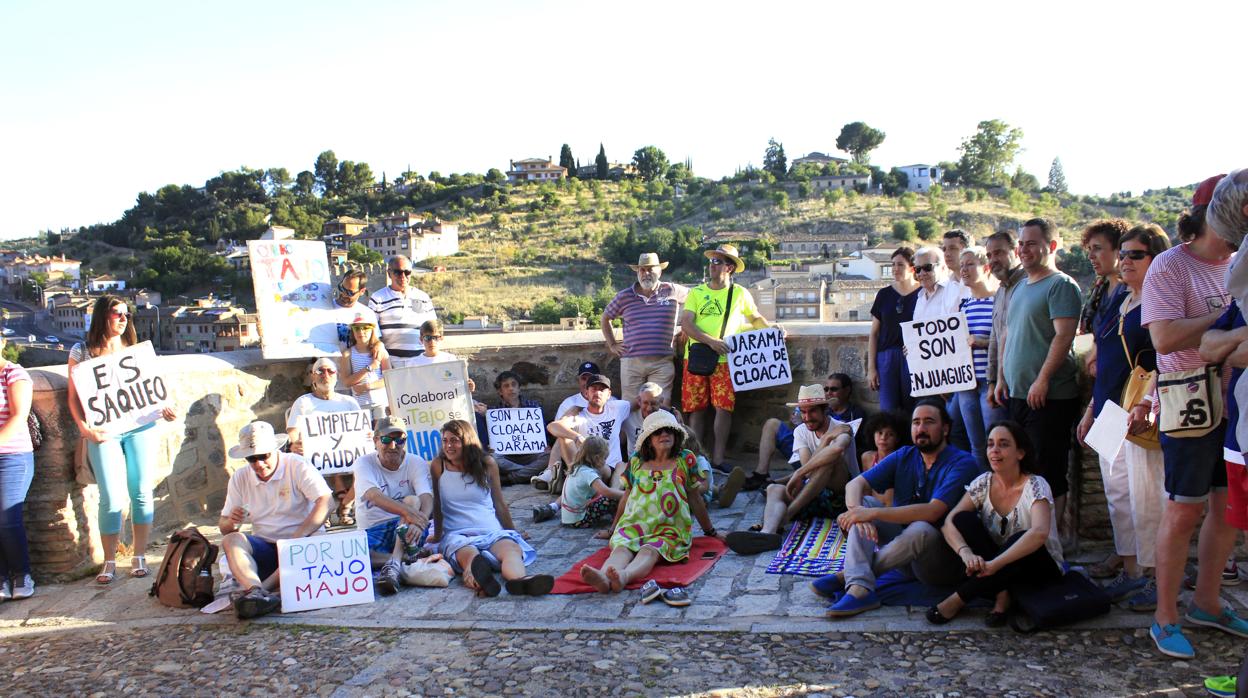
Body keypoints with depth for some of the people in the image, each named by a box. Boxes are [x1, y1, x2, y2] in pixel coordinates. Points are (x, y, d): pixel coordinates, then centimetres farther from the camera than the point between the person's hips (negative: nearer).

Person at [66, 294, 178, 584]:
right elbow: (74, 396, 4)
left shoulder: (136, 350, 12)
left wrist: (163, 409, -4)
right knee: (112, 498, -6)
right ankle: (109, 563, 6)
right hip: (104, 433, -2)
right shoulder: (82, 352, 6)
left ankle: (139, 557, 11)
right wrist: (84, 427, -10)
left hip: (141, 428, 2)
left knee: (141, 493, 1)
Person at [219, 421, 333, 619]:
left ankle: (257, 590, -42)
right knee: (230, 540, -24)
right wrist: (230, 522, -16)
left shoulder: (296, 465, -6)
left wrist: (297, 539, -28)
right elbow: (223, 527, 10)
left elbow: (325, 501, -18)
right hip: (265, 548, 4)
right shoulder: (240, 478, 7)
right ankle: (258, 592, -48)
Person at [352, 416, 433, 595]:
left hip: (405, 531, 0)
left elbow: (427, 499, -16)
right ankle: (405, 559, -27)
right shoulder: (364, 463, -3)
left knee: (413, 500, -31)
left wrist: (420, 521, -41)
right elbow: (374, 496, -23)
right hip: (372, 532, 0)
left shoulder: (416, 463, 1)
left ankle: (394, 564, -42)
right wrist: (406, 511, -42)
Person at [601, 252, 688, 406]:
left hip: (662, 363, -1)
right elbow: (605, 318, 20)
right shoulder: (624, 296, 7)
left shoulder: (672, 291, 4)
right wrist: (612, 345, 13)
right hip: (631, 362, 1)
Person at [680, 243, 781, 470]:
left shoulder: (740, 294, 10)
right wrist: (710, 341, -16)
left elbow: (755, 317, 23)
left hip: (724, 360, 0)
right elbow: (686, 324, -3)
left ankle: (717, 460, -1)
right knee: (696, 409, 3)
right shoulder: (697, 293, 8)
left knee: (724, 408, -8)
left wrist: (772, 328, 4)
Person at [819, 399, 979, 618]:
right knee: (865, 503, -13)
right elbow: (855, 484, -5)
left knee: (920, 530, -36)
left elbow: (932, 511, -27)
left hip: (945, 563, -6)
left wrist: (873, 513, -31)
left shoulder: (962, 463, -13)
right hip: (908, 554, 6)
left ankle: (847, 575, -22)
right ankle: (860, 588, -33)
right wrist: (858, 510, -29)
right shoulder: (904, 457, 5)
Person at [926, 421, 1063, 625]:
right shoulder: (984, 483, -5)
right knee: (963, 519, -19)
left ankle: (958, 600, -27)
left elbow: (1039, 532, -38)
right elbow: (949, 522, -14)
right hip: (997, 567, 4)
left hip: (1042, 569, -4)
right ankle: (1001, 595, -22)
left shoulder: (1035, 486, -18)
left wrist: (994, 564, -43)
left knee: (1020, 540, -37)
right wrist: (966, 552, -35)